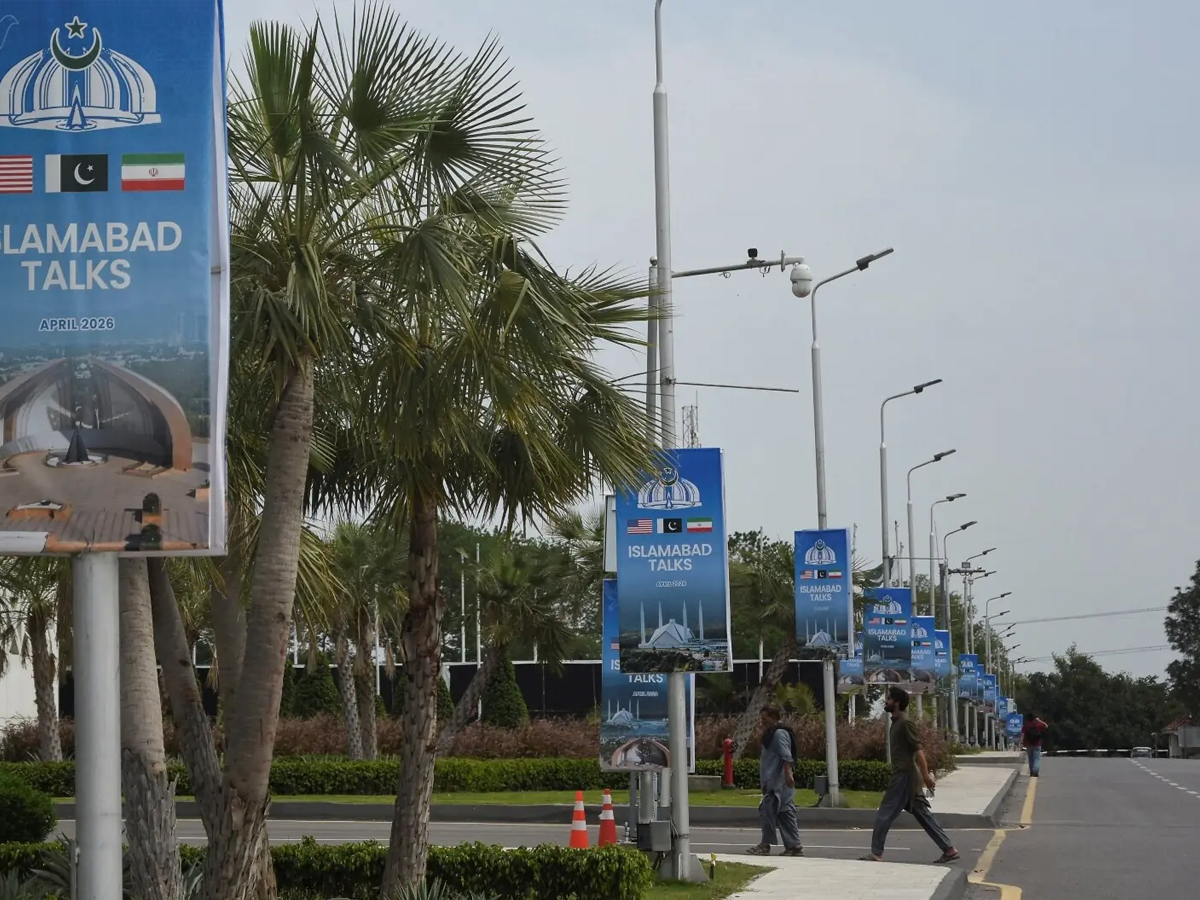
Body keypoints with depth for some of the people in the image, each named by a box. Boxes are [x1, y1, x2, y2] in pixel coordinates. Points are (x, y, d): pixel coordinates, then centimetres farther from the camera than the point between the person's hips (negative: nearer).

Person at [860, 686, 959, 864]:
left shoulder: (905, 723, -15)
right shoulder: (897, 722, 15)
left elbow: (918, 749, -20)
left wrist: (926, 775, -23)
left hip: (904, 776, -10)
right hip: (903, 775, 10)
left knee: (884, 815, -4)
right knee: (923, 815, 10)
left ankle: (876, 854, 2)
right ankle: (949, 849, 10)